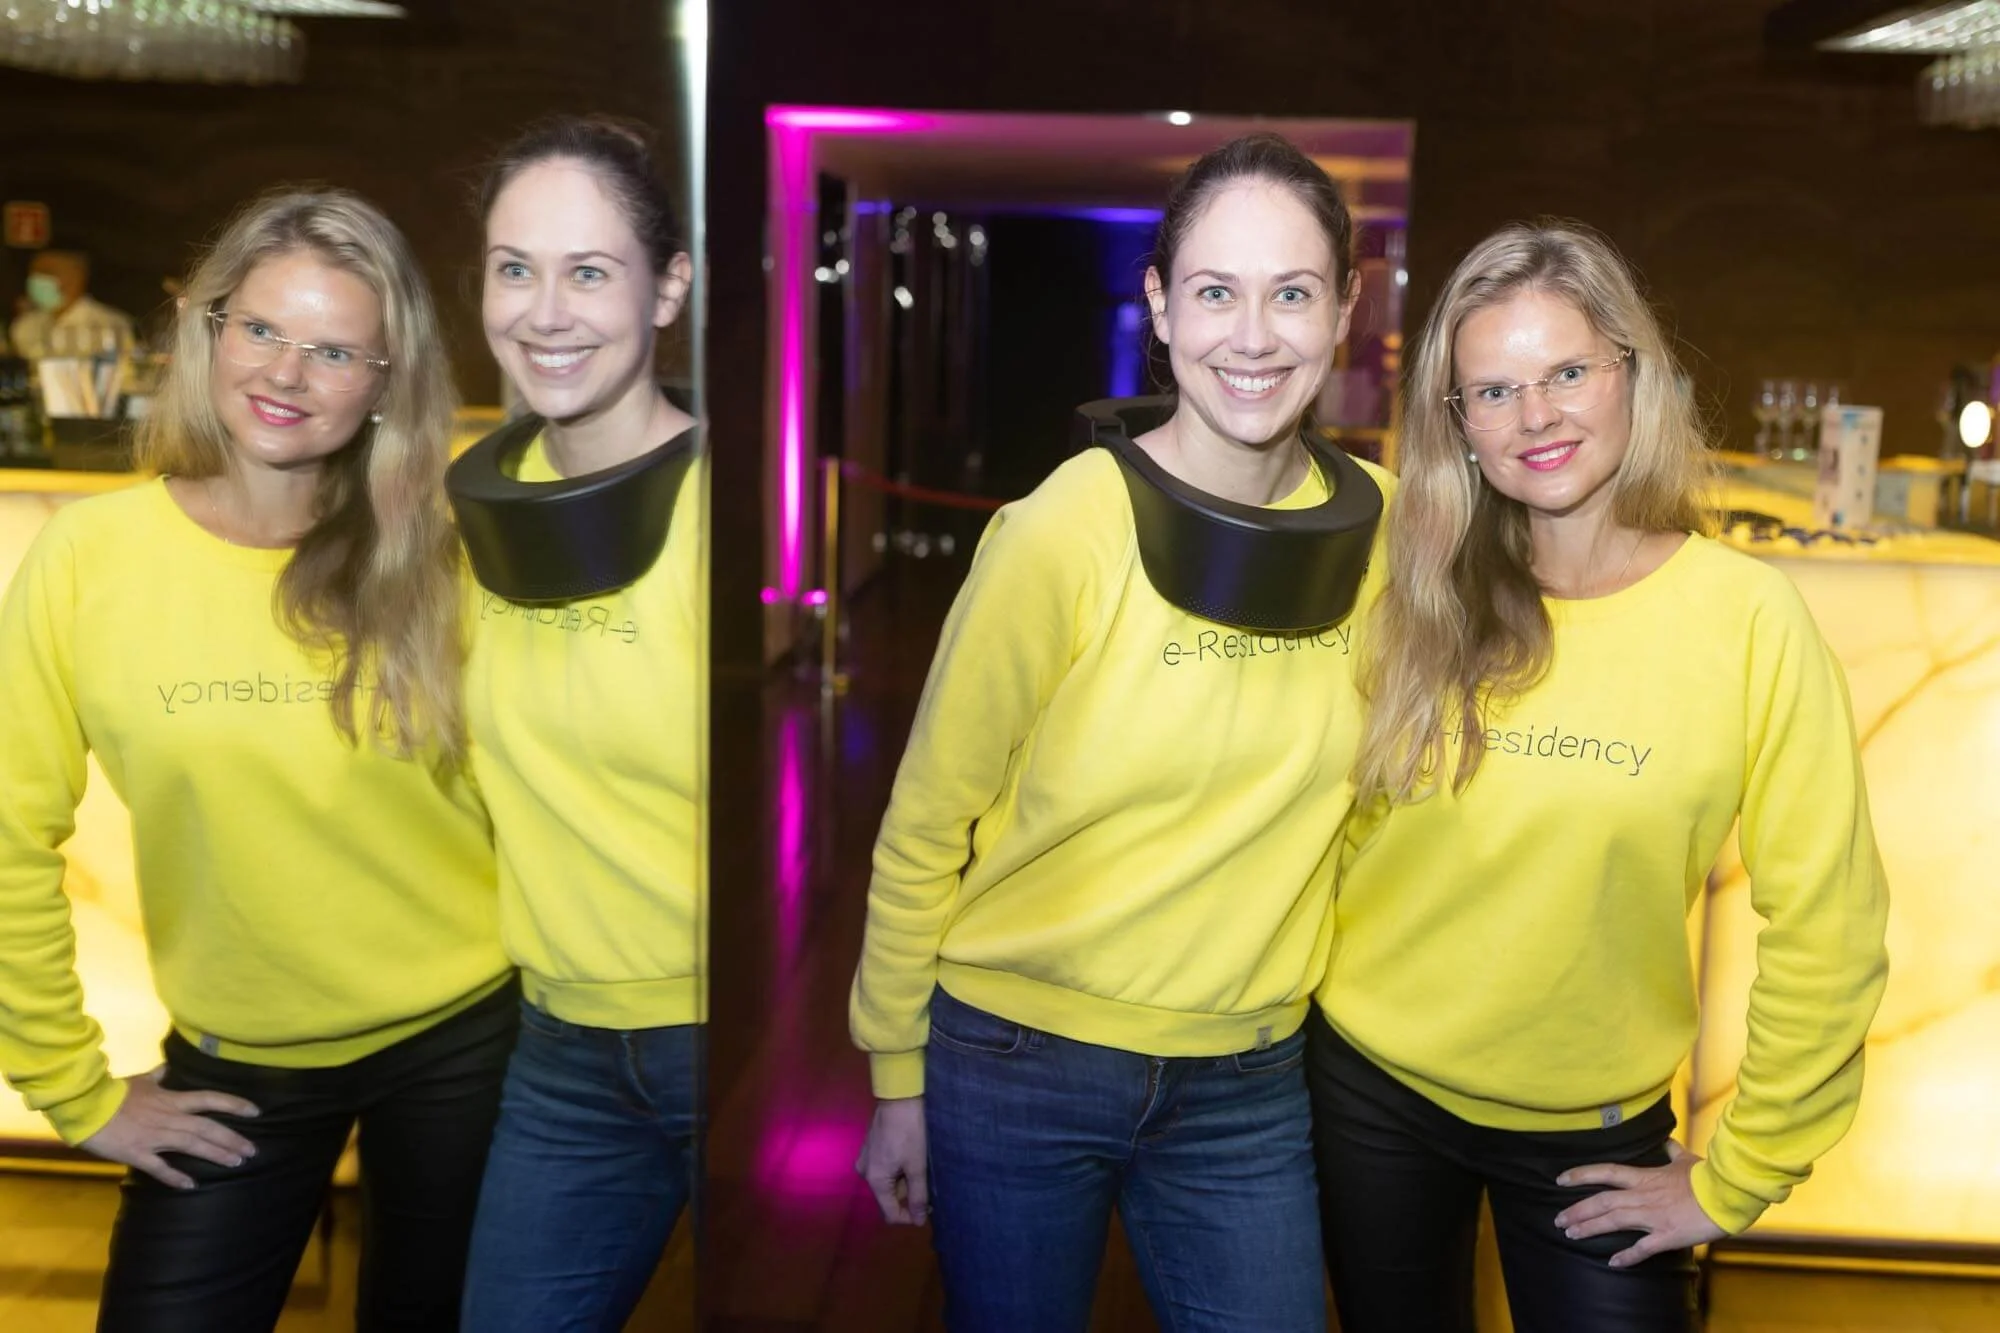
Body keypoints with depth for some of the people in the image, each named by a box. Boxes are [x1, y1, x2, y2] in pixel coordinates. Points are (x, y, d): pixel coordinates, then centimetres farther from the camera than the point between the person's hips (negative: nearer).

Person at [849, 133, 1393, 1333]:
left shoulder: (1378, 524, -5)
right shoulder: (1066, 534, -16)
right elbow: (925, 825, -8)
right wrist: (896, 1075, -2)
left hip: (1250, 1085, 3)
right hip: (1017, 1062, -2)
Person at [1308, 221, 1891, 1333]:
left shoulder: (1749, 617, -14)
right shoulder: (1418, 596, -7)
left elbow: (1825, 932, -11)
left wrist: (1737, 1180, -8)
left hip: (1596, 1136, -2)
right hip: (1372, 1086, 2)